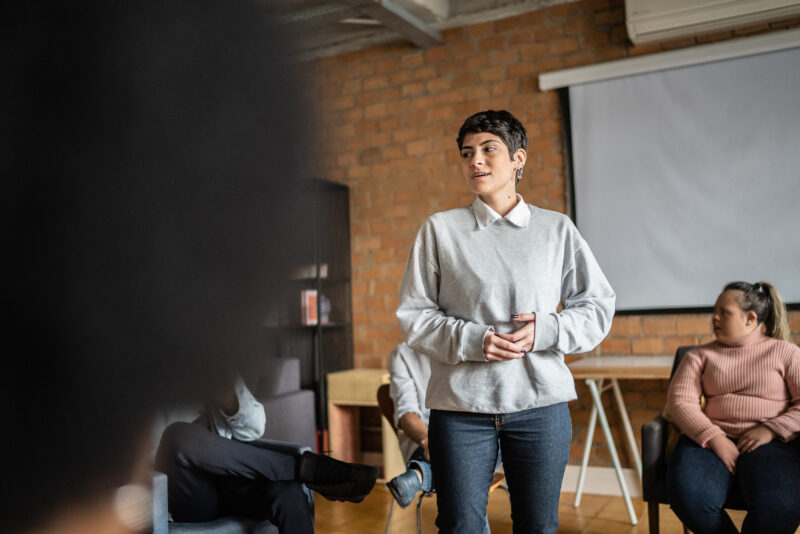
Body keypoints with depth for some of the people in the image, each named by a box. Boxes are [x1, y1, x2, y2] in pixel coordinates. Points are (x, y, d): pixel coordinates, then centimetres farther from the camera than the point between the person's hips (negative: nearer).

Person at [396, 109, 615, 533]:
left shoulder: (557, 229, 7)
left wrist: (544, 331, -10)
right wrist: (472, 340, -13)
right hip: (460, 406, -1)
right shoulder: (440, 229, 4)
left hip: (541, 405, 1)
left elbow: (598, 307, 7)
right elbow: (413, 315, 2)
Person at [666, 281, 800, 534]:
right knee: (689, 498, -31)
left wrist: (771, 430, -12)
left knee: (779, 507, -34)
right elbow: (679, 400, 2)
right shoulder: (700, 355, 16)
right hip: (710, 439, 1)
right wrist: (715, 439, -13)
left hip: (771, 443, -1)